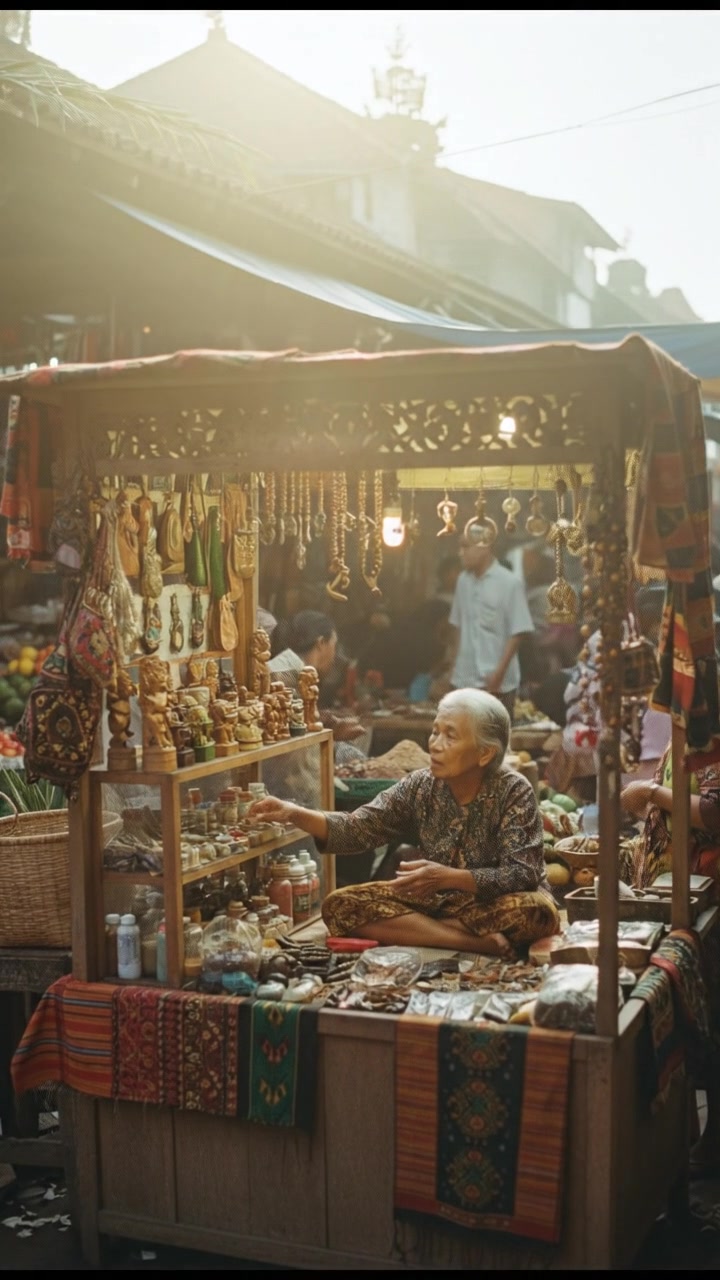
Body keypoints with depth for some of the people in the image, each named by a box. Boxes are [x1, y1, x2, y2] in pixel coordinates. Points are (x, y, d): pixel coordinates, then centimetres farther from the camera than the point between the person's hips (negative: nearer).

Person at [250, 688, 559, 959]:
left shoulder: (514, 791, -15)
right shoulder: (418, 787, -4)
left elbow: (522, 875, -22)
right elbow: (358, 829, -9)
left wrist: (449, 877, -35)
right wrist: (295, 814, -26)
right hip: (431, 900, 4)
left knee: (538, 911, -36)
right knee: (340, 906, -20)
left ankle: (416, 930, -24)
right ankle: (481, 943, -26)